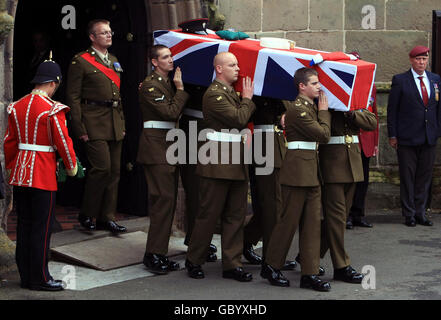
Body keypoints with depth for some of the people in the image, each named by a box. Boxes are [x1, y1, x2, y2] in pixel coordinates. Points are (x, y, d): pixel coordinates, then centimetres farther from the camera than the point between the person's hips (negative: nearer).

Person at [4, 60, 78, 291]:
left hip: (20, 174, 7)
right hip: (44, 175, -7)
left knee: (24, 226, 11)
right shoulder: (53, 110, -13)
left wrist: (10, 167, 24)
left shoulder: (16, 107, 7)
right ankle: (40, 278, 4)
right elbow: (63, 141, -11)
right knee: (41, 228, 0)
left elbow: (9, 141, 13)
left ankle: (25, 276, 18)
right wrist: (71, 166, 4)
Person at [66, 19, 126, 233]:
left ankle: (106, 218, 12)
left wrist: (122, 123, 17)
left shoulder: (113, 61, 20)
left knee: (114, 171, 5)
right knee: (102, 168, -13)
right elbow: (73, 96, -6)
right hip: (94, 123, -7)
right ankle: (86, 215, 4)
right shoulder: (81, 61, -3)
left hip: (115, 124, 7)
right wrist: (80, 129, -12)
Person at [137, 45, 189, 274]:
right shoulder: (149, 85, -10)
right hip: (155, 146, -9)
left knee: (168, 200, 8)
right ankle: (154, 254, -9)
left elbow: (175, 112, 19)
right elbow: (171, 112, -18)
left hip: (168, 144, 9)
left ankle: (159, 252, 12)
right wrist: (180, 89, -9)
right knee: (163, 199, -13)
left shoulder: (168, 83, 19)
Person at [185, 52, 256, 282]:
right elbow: (239, 119, -19)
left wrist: (247, 98, 5)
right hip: (217, 164, -9)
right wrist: (247, 99, -5)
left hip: (236, 163, 9)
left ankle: (232, 265, 14)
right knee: (209, 214, 0)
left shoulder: (232, 92, 17)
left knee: (236, 215, 9)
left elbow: (246, 117, 16)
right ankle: (194, 261, 15)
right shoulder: (214, 94, -13)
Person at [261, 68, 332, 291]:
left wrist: (322, 110, 8)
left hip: (311, 171, 9)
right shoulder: (297, 109, -13)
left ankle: (309, 274, 9)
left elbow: (322, 134, 11)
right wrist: (323, 111, -3)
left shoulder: (311, 106, 16)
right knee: (290, 220, -1)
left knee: (312, 221, 6)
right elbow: (324, 134, -15)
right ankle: (271, 266, 14)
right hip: (297, 169, -9)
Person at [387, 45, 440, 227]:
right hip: (407, 137, -4)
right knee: (407, 177, 2)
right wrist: (392, 135, -6)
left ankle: (420, 213, 17)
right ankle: (409, 214, 11)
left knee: (424, 177, 8)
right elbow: (392, 110, -2)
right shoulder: (400, 80, -2)